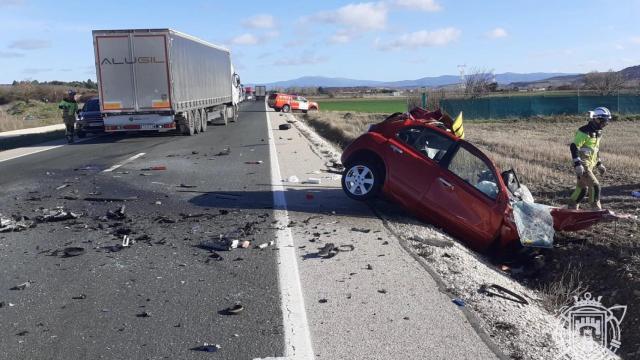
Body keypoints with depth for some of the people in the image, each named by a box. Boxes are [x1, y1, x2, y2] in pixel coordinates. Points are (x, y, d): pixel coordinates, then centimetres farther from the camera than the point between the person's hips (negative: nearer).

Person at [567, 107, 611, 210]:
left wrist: (599, 164, 23)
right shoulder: (585, 132, -16)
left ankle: (572, 207, 24)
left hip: (589, 165, 9)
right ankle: (596, 209, -4)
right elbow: (574, 146, -21)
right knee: (595, 185, -12)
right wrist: (577, 164, -27)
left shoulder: (598, 132, 14)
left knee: (583, 188, 13)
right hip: (583, 165, -9)